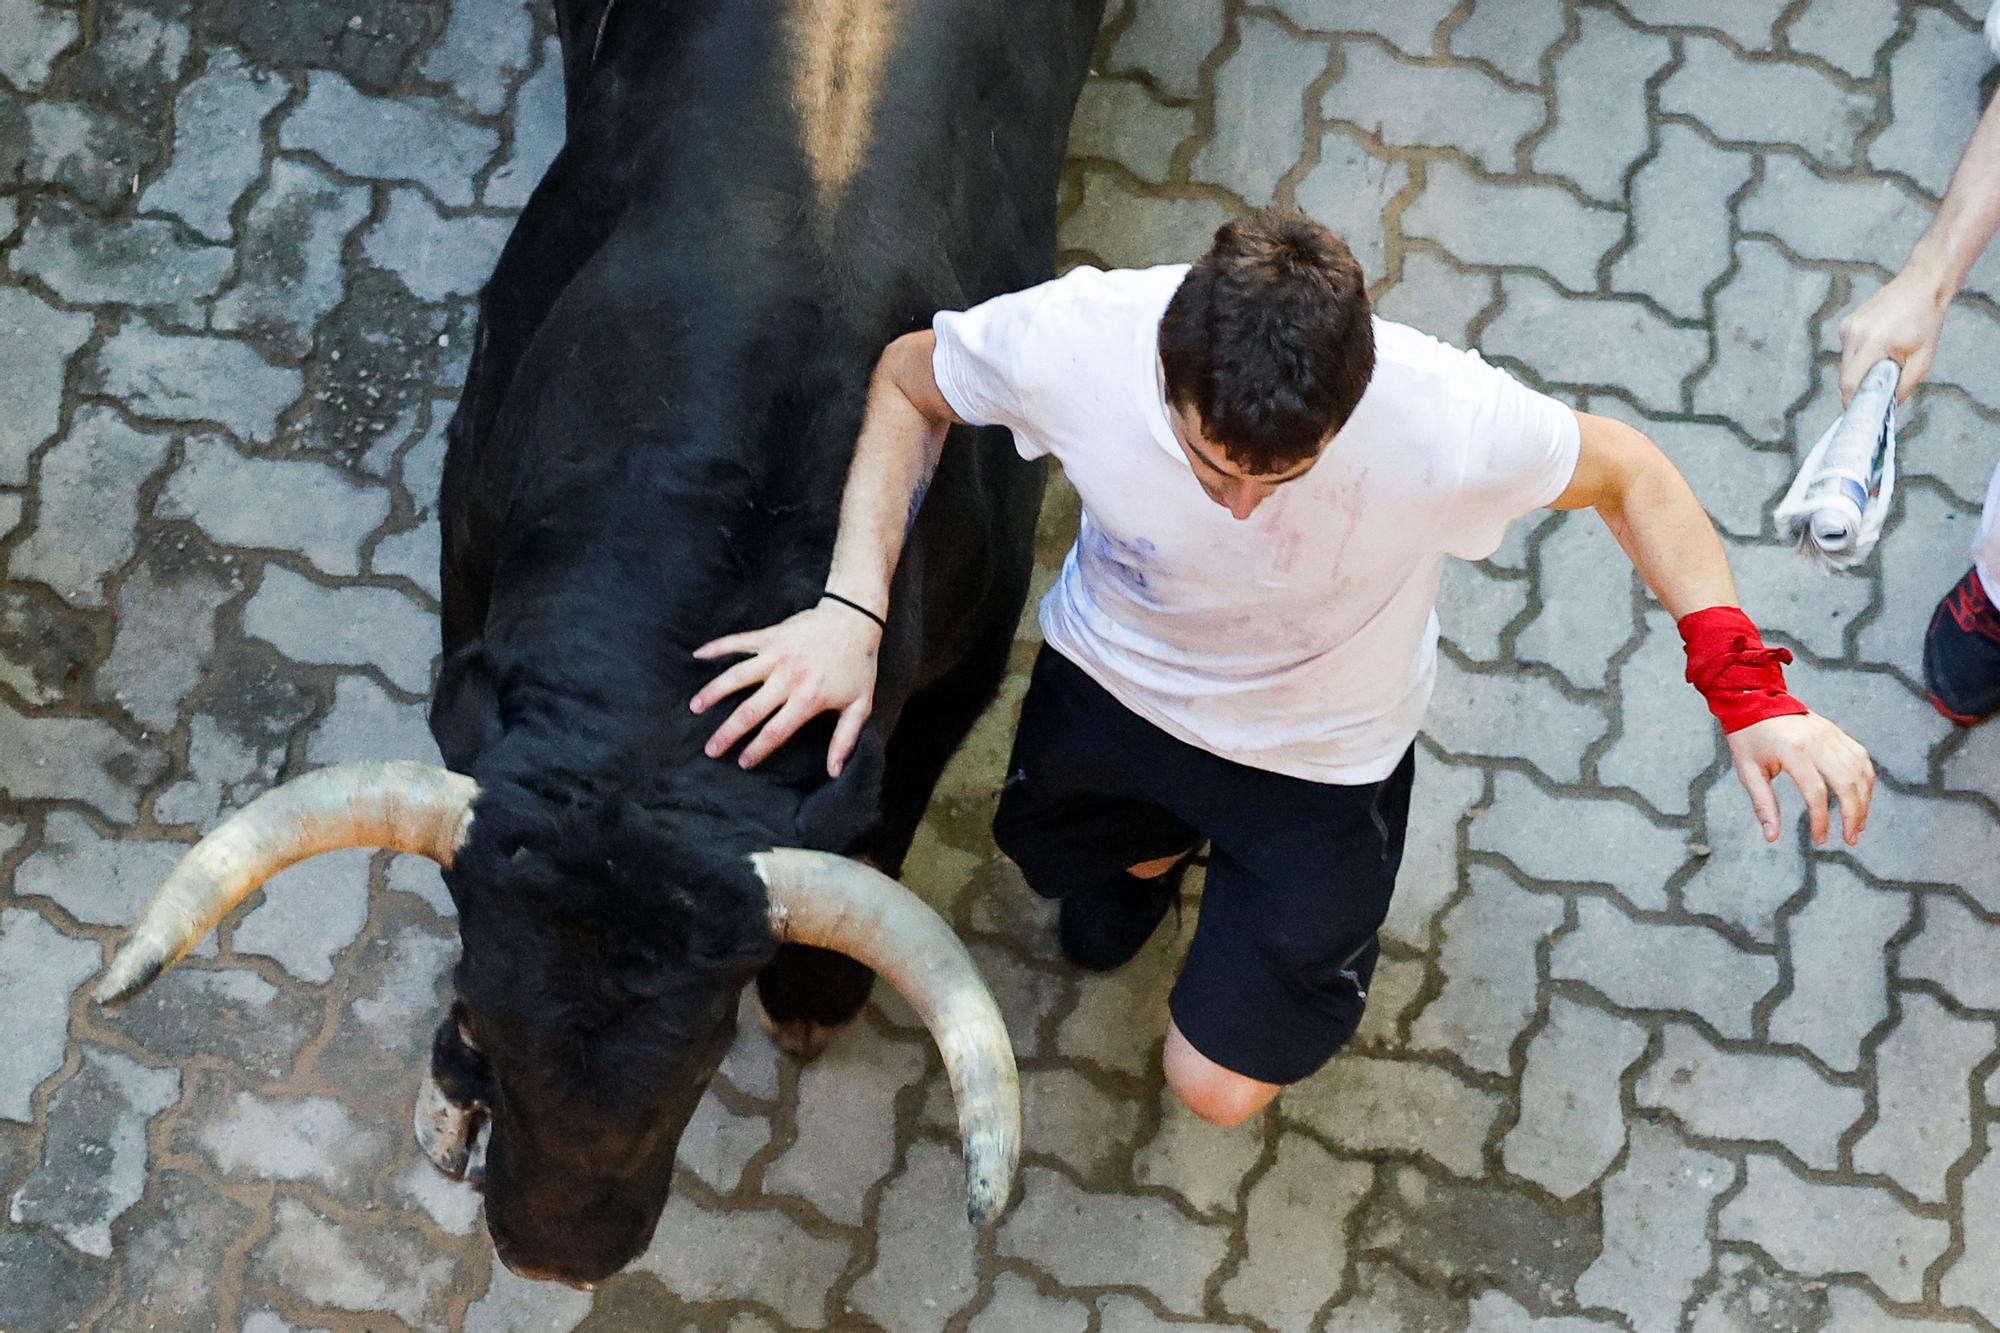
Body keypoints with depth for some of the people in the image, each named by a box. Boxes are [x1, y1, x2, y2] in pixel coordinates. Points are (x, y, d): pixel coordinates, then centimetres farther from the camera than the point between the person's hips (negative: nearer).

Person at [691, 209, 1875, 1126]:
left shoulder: (1452, 428, -41)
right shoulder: (1072, 339, -38)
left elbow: (1625, 473, -19)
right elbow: (911, 381, -14)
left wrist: (1746, 688, -26)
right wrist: (850, 609, -25)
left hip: (1317, 751, -2)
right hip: (1111, 675, 2)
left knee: (1220, 1087, 7)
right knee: (1072, 876, 31)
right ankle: (1159, 838, 65)